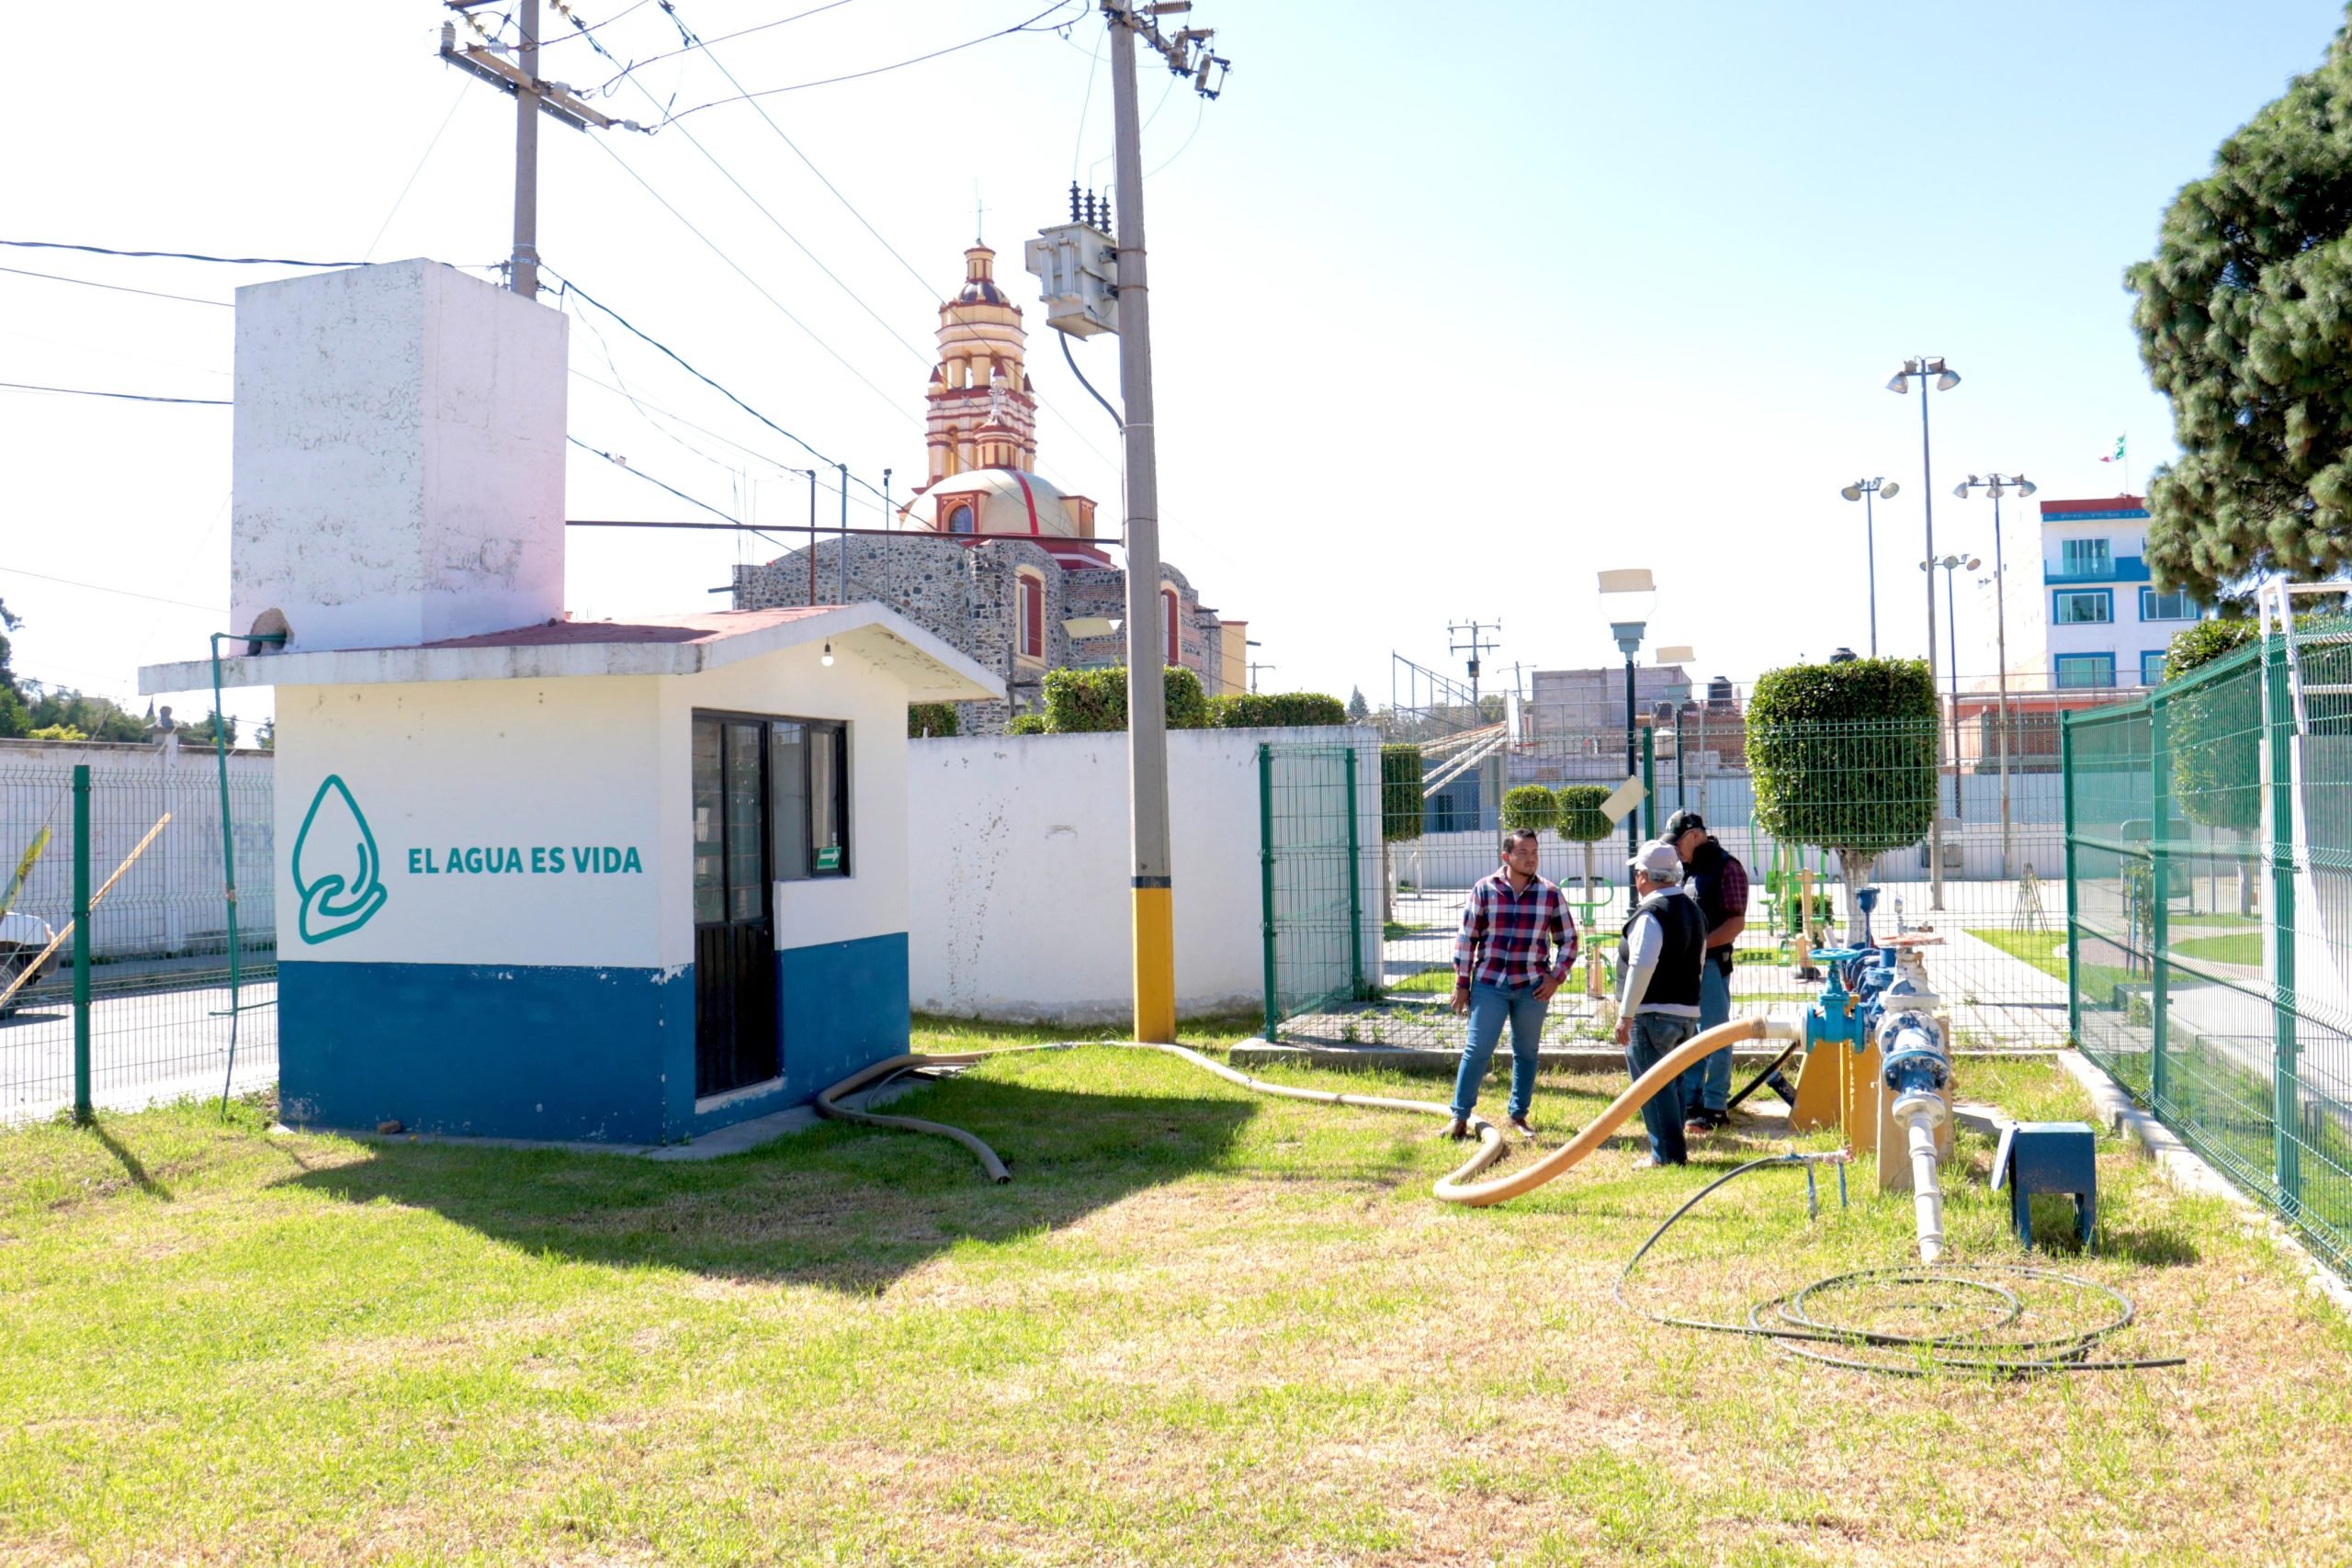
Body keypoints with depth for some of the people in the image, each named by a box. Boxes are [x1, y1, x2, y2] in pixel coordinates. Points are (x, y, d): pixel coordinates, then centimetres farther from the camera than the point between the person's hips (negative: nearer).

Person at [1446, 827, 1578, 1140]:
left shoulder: (1551, 894, 3)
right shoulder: (1484, 890, -1)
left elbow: (1568, 940, 11)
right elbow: (1465, 938, 2)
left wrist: (1556, 977, -1)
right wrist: (1462, 983, 0)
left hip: (1532, 987, 2)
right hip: (1489, 983, -2)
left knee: (1526, 1053, 11)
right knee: (1477, 1050, -3)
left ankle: (1519, 1116, 23)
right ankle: (1460, 1117, 4)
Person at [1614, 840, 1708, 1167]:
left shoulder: (1650, 913, -16)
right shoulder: (1694, 910, 14)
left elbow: (1642, 965, -23)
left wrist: (1626, 1014, -19)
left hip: (1653, 1014, -9)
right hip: (1689, 1012, 9)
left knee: (1653, 1085, -3)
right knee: (1673, 1084, 17)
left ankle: (1667, 1155, -2)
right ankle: (1676, 1150, 23)